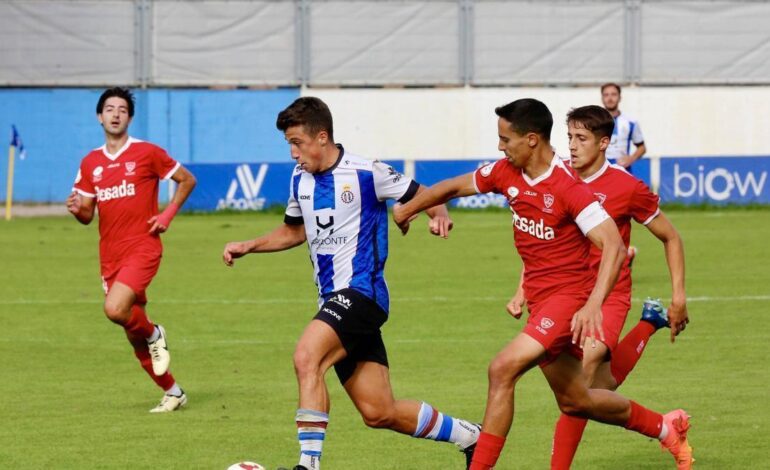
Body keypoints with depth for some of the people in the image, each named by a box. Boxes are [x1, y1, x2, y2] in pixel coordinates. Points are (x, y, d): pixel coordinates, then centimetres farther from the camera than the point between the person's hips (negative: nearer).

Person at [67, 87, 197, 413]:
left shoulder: (147, 153, -3)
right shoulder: (90, 163, 10)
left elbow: (187, 180, 6)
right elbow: (87, 215, 14)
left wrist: (167, 214, -6)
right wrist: (77, 210, -9)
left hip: (142, 247, -5)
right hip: (110, 254, 6)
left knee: (115, 309, -28)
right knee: (134, 335, 8)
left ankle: (153, 335, 3)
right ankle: (172, 392, 22)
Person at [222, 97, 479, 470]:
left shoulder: (365, 173, -10)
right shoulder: (300, 180, 11)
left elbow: (421, 195, 0)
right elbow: (294, 230, 28)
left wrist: (439, 215, -21)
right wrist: (249, 247, 15)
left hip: (360, 292, -7)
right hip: (333, 300, 7)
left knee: (306, 358, -30)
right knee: (380, 414, 6)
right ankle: (468, 436, 26)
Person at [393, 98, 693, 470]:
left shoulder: (567, 187, -21)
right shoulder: (506, 173, 1)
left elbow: (614, 247, -26)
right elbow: (454, 187, 19)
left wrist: (593, 305, -36)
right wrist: (407, 209, 23)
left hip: (570, 296, -8)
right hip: (539, 299, 8)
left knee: (503, 369, -23)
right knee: (573, 401, 17)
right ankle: (666, 428, 37)